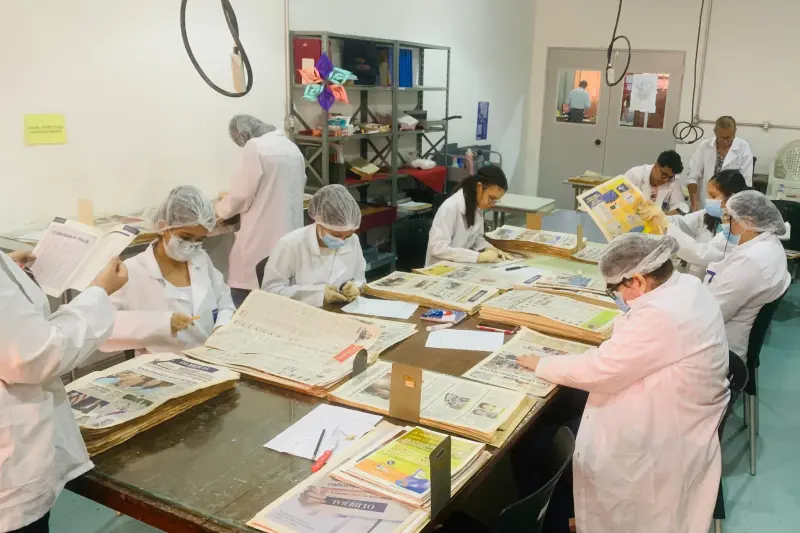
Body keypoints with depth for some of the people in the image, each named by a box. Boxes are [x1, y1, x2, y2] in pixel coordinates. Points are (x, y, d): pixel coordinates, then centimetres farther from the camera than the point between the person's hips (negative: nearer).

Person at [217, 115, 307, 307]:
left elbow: (240, 196, -10)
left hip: (262, 239, -8)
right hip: (289, 236, 8)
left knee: (246, 303, 0)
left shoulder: (255, 146, -9)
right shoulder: (292, 147, 14)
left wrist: (220, 210, 10)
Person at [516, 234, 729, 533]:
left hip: (670, 434, -9)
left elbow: (599, 370, -25)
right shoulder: (688, 286, -3)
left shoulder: (661, 317, -32)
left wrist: (541, 365, -13)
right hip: (683, 412, 9)